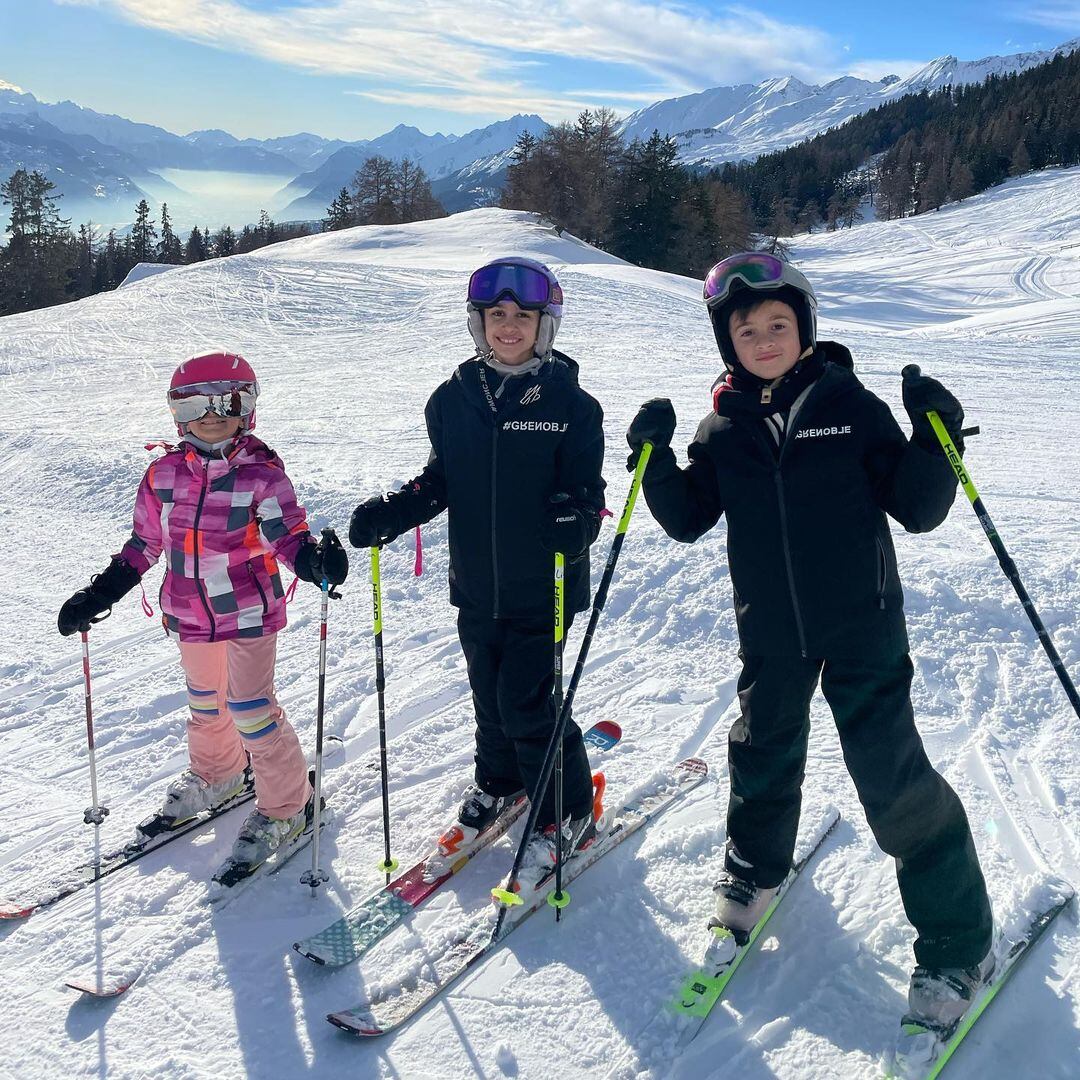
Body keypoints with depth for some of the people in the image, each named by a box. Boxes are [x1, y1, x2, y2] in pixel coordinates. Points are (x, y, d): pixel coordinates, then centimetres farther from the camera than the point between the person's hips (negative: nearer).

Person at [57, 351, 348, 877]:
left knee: (250, 708, -4)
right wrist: (98, 595, 9)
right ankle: (215, 776, 48)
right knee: (205, 705, 21)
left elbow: (288, 538, -20)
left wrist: (316, 560, -43)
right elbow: (143, 544, 9)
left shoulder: (262, 475, -15)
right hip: (190, 615, 5)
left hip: (248, 612, -5)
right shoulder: (164, 473, -2)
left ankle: (285, 807, 15)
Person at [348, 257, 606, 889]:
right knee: (490, 694, 18)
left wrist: (573, 518, -32)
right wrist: (392, 512, -3)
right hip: (475, 584, 5)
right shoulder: (453, 399, 2)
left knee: (527, 704, -3)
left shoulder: (570, 404, -10)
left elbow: (587, 490, -10)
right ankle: (499, 784, 45)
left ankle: (571, 815, 19)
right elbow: (442, 479, 12)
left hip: (541, 588, -4)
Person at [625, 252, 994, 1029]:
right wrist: (654, 458, -6)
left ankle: (958, 937, 14)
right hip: (770, 630, 4)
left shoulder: (851, 405, -6)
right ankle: (756, 867, 49)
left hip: (861, 622, -3)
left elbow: (918, 510, -5)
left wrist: (937, 440, -20)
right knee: (764, 753, 20)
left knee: (891, 774, -5)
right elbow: (689, 520, 7)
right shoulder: (724, 428, 1)